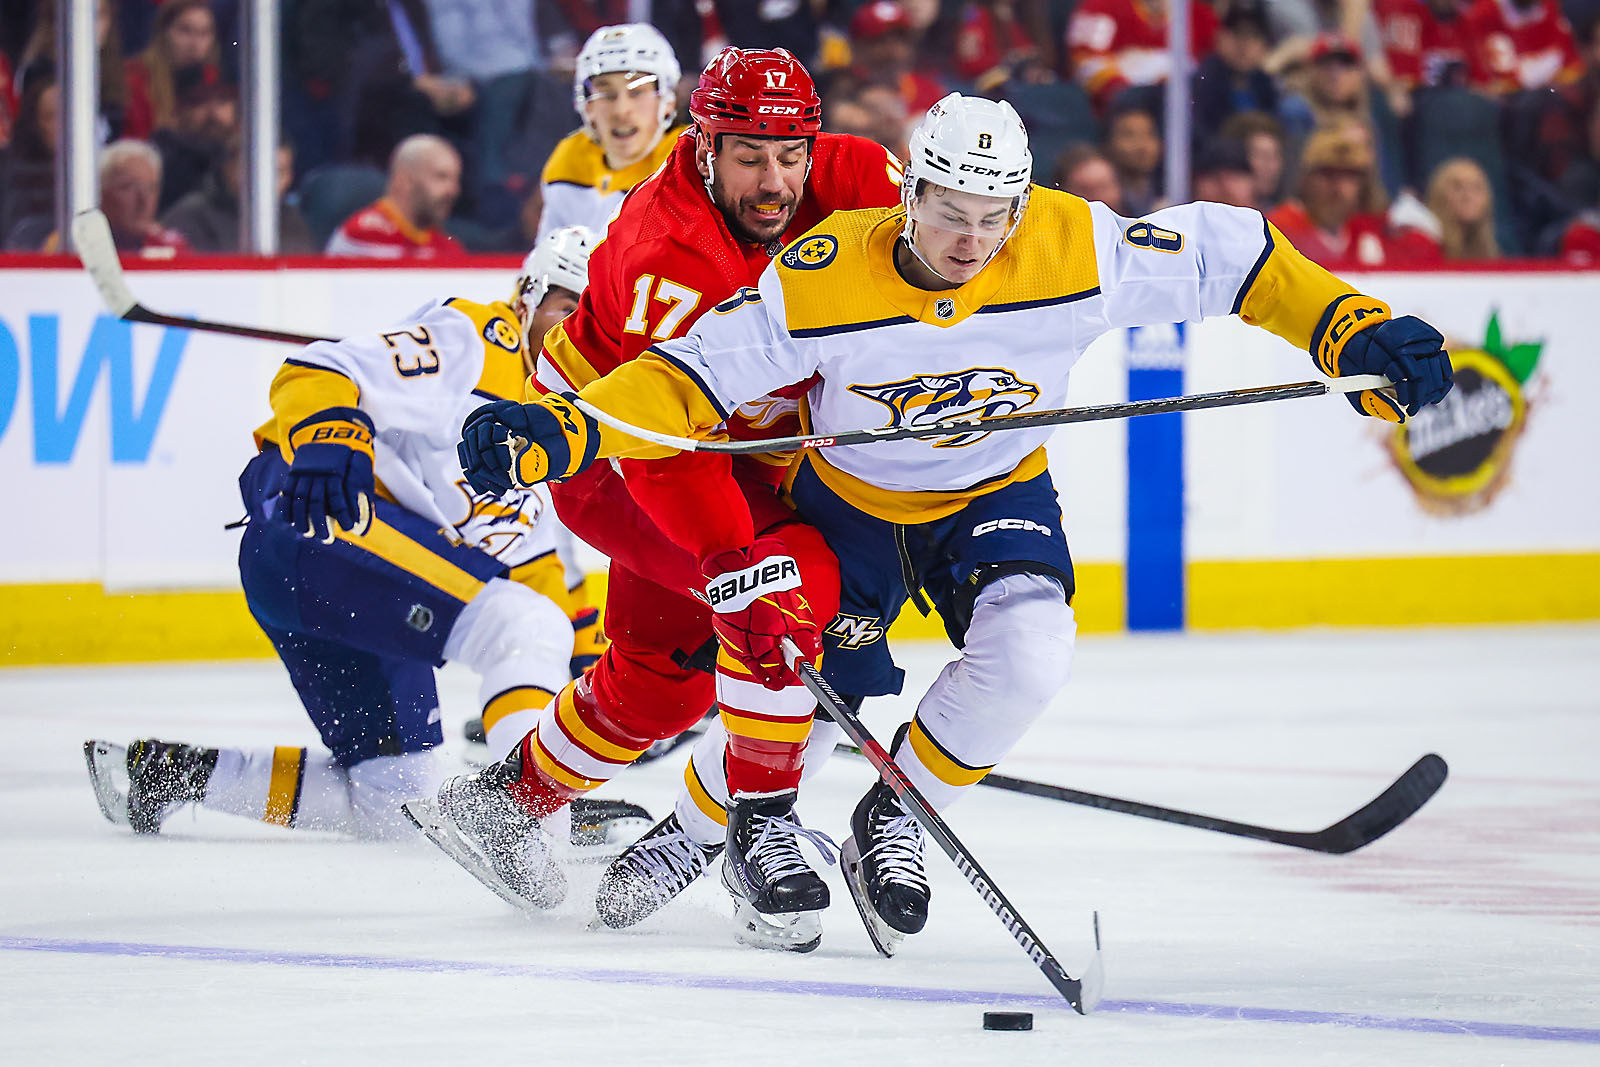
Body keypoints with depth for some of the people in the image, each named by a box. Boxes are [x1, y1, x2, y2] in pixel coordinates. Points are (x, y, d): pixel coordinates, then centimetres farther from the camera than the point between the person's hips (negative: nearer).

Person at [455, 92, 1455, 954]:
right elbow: (696, 377, -28)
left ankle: (893, 818, 0)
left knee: (1028, 657, -25)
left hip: (996, 494, 1)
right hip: (845, 499, -1)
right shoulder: (826, 276, -30)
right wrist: (558, 433, -41)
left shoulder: (1073, 247, -27)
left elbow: (1226, 255, -16)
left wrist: (1356, 334, -22)